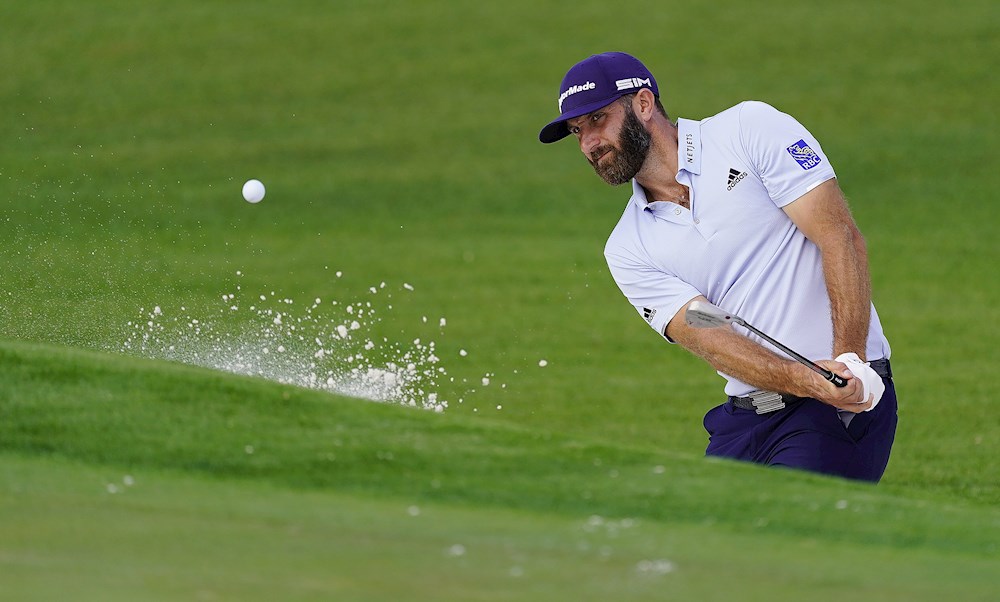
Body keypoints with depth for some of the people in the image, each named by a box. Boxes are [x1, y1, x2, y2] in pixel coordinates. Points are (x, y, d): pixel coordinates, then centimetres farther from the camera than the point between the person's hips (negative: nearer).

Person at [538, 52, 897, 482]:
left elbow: (840, 236, -9)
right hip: (742, 421, 6)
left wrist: (849, 361, -21)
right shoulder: (628, 250, 9)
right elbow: (707, 338, -6)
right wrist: (810, 382, -24)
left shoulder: (751, 129, -1)